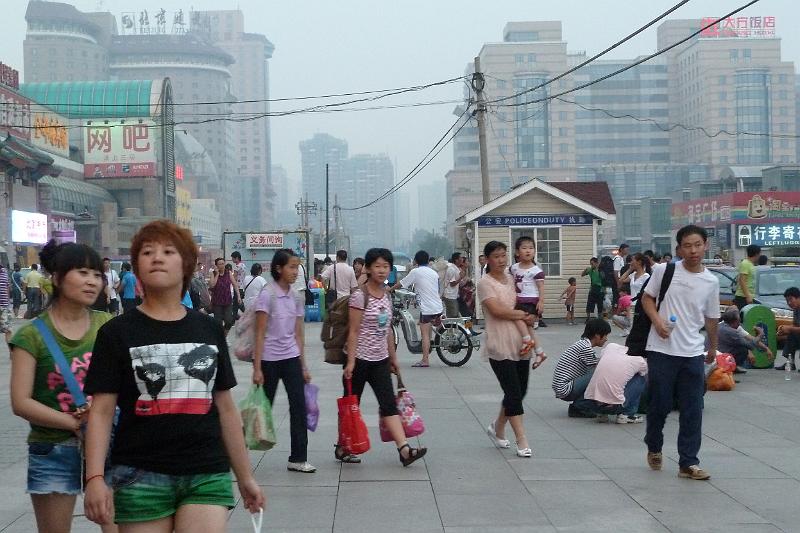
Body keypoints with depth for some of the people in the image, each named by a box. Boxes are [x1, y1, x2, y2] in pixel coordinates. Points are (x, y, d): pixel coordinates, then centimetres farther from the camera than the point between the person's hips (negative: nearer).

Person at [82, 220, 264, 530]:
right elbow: (102, 411, -3)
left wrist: (245, 477, 14)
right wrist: (95, 477, -15)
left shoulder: (210, 330, 9)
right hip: (140, 476, -2)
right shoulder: (117, 332, 1)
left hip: (208, 475, 2)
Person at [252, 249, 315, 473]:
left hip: (291, 358, 5)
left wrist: (303, 366, 11)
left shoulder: (296, 298, 7)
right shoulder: (266, 295, -10)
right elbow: (260, 334, -11)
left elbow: (298, 335, 12)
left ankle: (298, 458, 4)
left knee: (299, 406, -2)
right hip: (269, 359, -5)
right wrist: (257, 368, -14)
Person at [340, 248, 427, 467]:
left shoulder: (386, 295, 9)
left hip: (380, 360, 6)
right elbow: (353, 331, -14)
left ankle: (404, 450, -10)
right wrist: (350, 362, -18)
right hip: (360, 358, -6)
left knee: (389, 404, -2)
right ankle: (342, 447, 21)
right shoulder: (360, 295, -12)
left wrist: (393, 358, 16)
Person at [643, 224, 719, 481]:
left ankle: (688, 463, 11)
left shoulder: (711, 282, 3)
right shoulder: (663, 271, -4)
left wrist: (713, 347, 24)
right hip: (662, 351, -2)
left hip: (692, 354, 2)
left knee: (692, 411, 3)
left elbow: (711, 318, 15)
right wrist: (657, 321, -12)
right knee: (659, 405, 5)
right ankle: (654, 448, 31)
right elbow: (647, 298, 5)